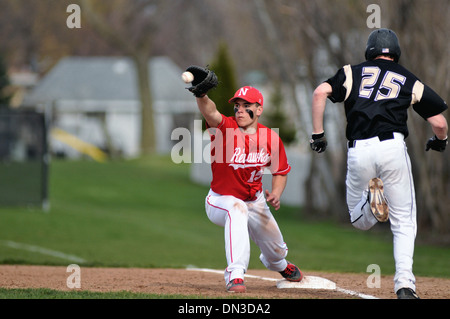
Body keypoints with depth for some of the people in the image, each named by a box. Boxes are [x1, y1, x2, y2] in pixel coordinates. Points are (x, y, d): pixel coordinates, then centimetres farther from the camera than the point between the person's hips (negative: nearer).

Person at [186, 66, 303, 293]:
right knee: (237, 210, -41)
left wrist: (276, 194, -15)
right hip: (221, 201, -4)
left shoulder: (271, 138, -10)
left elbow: (280, 171, 4)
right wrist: (201, 94, -66)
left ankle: (279, 265, 61)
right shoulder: (225, 128, -22)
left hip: (256, 201, 4)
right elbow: (210, 112, -45)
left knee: (275, 250, 19)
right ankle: (235, 275, -44)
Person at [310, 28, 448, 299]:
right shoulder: (410, 81, 15)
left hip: (358, 152, 1)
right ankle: (404, 284, -11)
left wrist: (318, 133, 5)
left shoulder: (352, 73, 17)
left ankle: (371, 197, -18)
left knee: (360, 221, 18)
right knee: (404, 221, 8)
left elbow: (321, 92, -1)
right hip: (392, 147, -1)